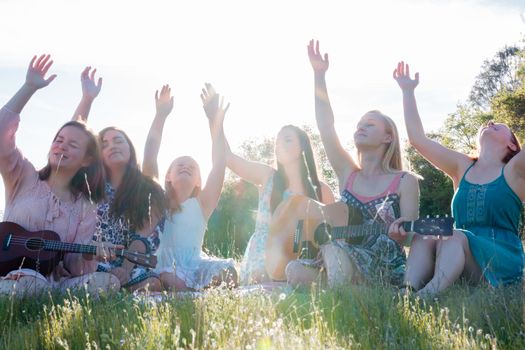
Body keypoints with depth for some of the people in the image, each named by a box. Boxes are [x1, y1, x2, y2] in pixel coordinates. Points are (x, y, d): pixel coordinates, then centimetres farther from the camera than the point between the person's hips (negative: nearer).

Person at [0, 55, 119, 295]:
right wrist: (29, 88, -6)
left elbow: (74, 267, 3)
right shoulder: (24, 178, 10)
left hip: (55, 285, 4)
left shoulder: (86, 210, 13)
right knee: (30, 281, -41)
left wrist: (91, 254, -21)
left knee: (107, 282, -27)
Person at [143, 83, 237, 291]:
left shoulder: (201, 204, 11)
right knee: (174, 283, -35)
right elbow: (149, 163, -5)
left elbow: (218, 166, 0)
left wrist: (216, 122, -8)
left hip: (195, 265, 2)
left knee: (226, 272, -26)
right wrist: (160, 117, -12)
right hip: (165, 267, -2)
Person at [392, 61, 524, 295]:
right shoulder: (462, 167, 17)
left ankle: (428, 297, -56)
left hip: (502, 265, -3)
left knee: (454, 236, -32)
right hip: (459, 258, 4)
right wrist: (408, 92, 12)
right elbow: (417, 139, 11)